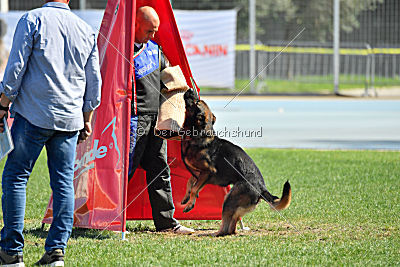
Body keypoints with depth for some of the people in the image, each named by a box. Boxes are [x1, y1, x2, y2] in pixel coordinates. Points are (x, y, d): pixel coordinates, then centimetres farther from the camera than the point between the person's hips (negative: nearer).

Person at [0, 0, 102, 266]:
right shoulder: (86, 30, 10)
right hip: (70, 119, 4)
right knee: (64, 182, 7)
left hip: (33, 114, -4)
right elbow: (94, 81, 14)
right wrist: (86, 120, 23)